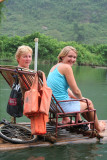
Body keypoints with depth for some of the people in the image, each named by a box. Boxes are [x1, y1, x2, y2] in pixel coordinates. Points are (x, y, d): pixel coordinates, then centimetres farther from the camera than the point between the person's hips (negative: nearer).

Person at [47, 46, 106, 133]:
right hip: (62, 106, -9)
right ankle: (98, 127, 37)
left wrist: (76, 97, 17)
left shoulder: (55, 67, 12)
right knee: (89, 103, 17)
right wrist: (81, 98, 6)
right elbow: (76, 91, -14)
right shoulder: (66, 67, -15)